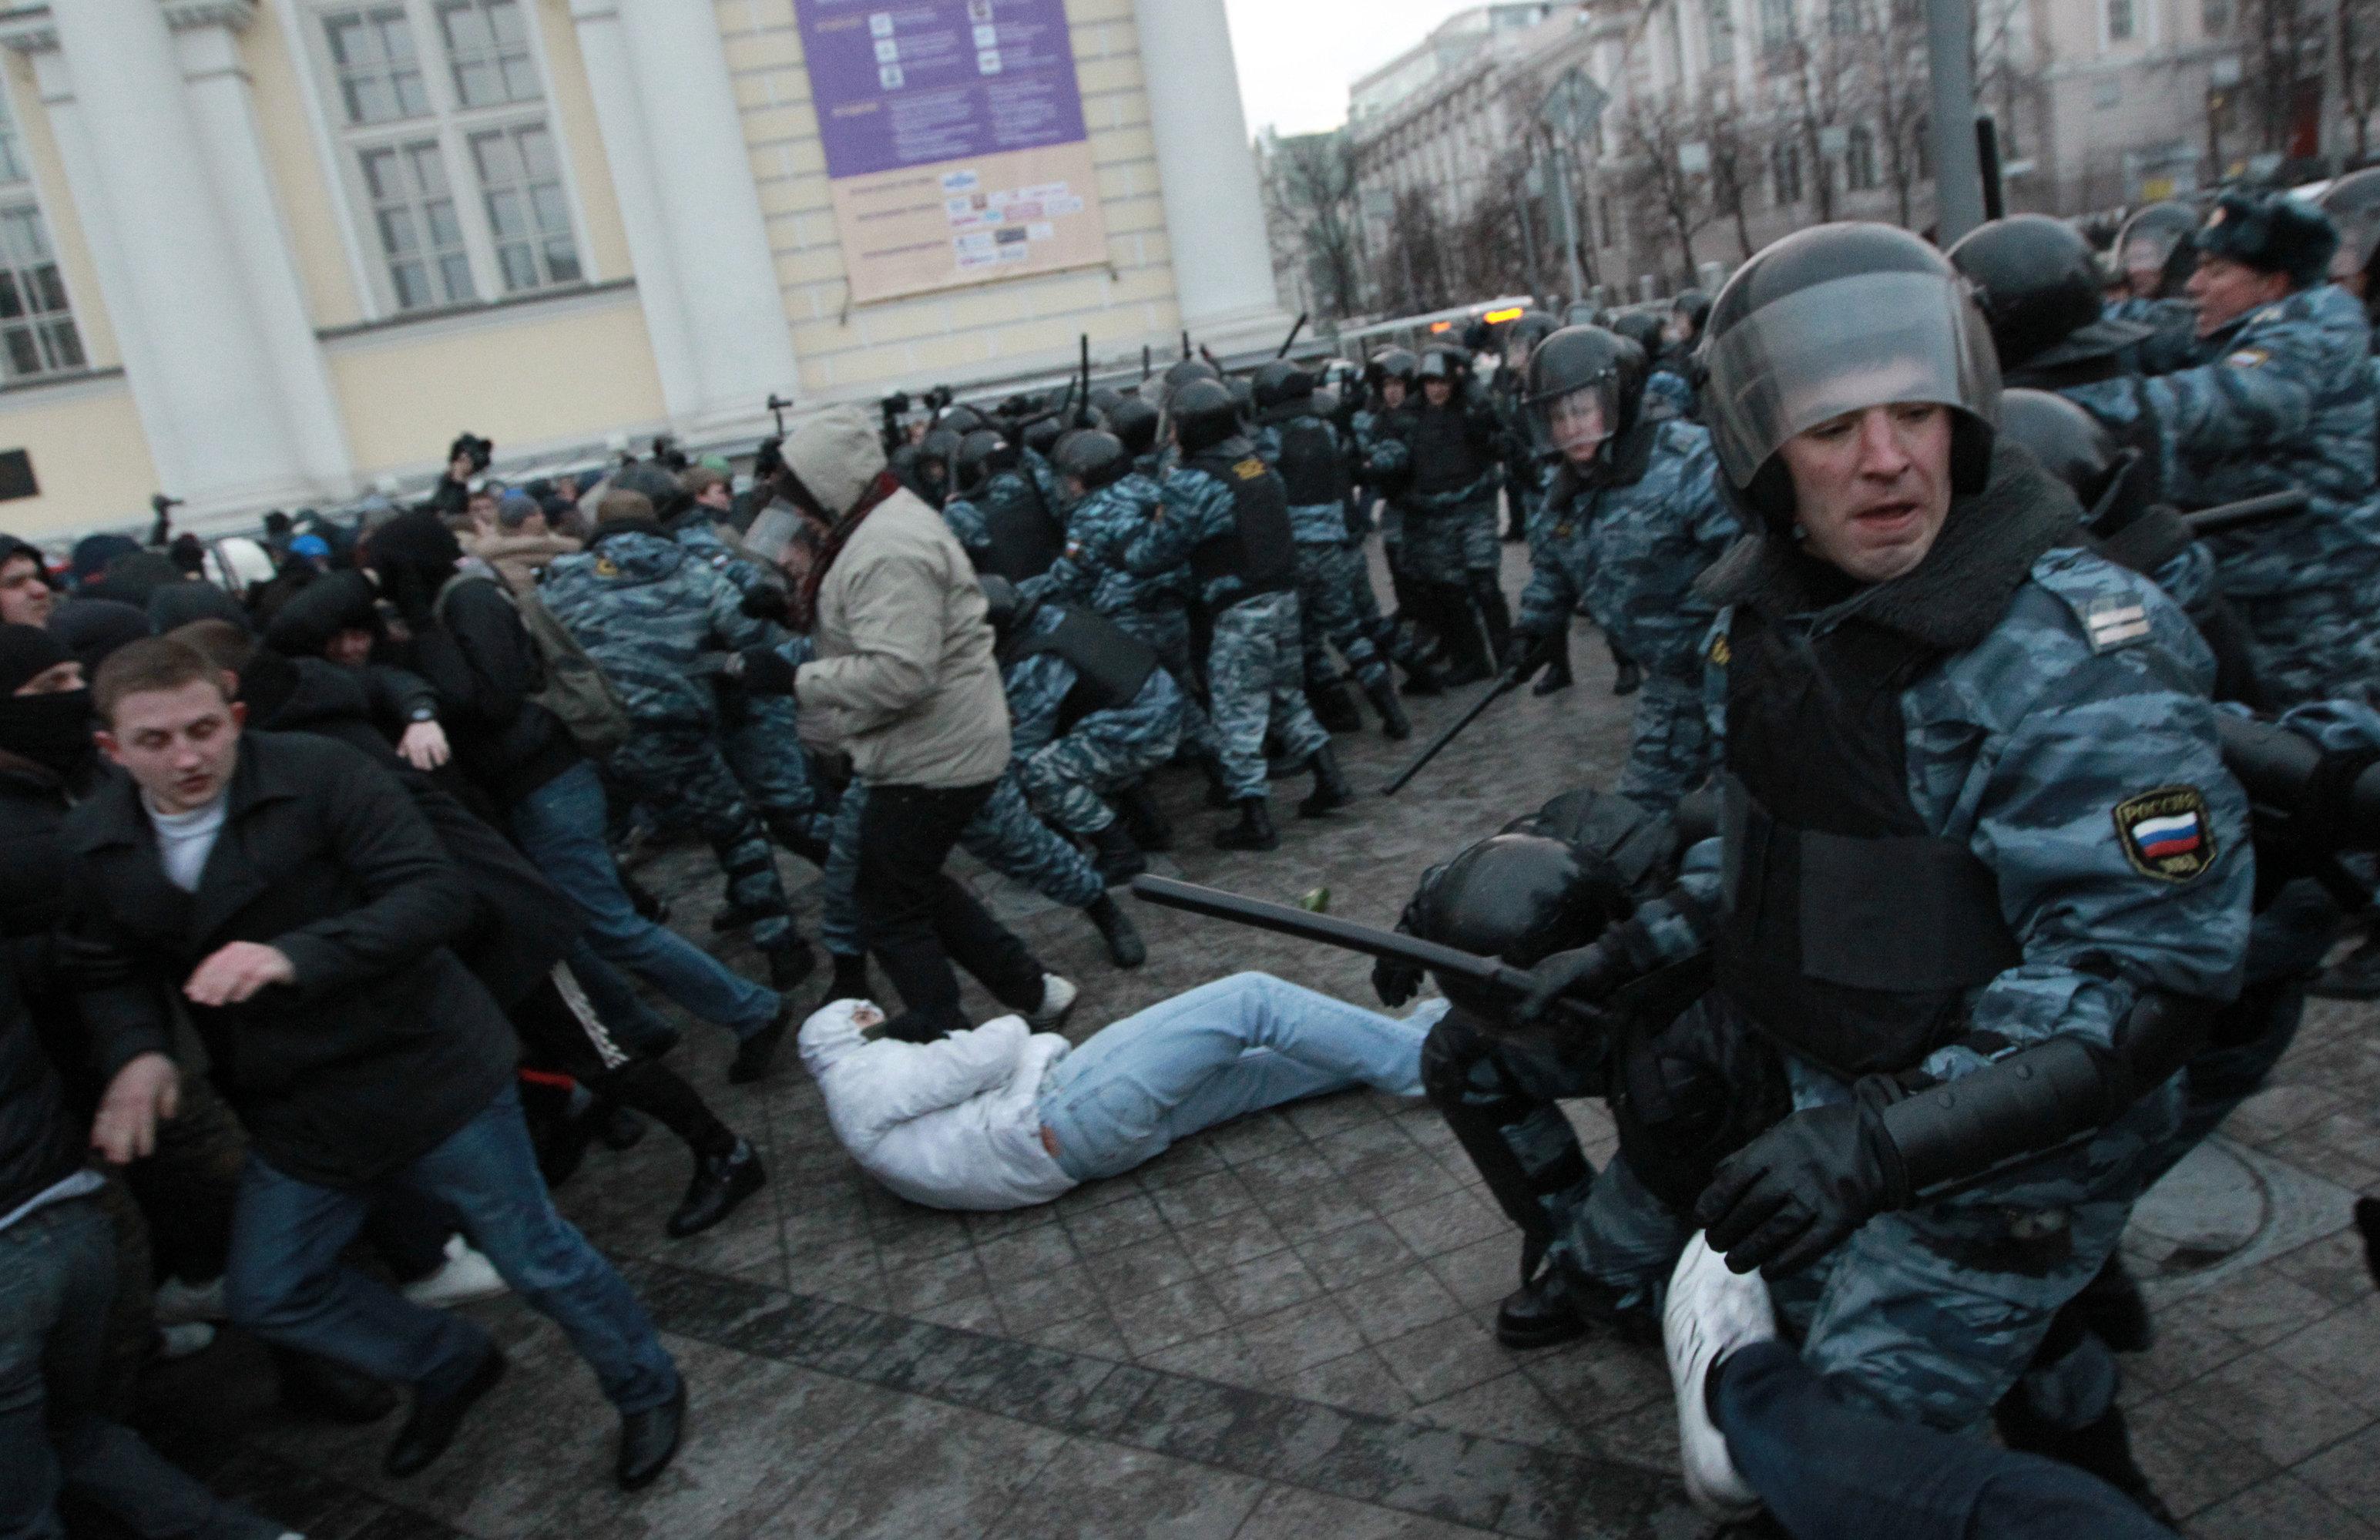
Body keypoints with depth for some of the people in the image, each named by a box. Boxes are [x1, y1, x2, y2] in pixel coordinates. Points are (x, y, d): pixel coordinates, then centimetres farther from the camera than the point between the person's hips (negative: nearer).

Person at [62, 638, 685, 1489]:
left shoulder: (317, 774, -19)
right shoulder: (94, 842, -1)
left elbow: (437, 893, -25)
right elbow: (108, 970, 11)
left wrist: (297, 956, -37)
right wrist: (136, 1050, -11)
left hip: (431, 1074, -6)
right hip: (296, 1114, 6)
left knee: (535, 1258, 5)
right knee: (266, 1295, 16)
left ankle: (647, 1391, 32)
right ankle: (451, 1366, 40)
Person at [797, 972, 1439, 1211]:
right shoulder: (865, 1076, -1)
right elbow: (993, 1057, -6)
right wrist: (1008, 1029, 12)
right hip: (1068, 1109, -10)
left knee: (1271, 1067, 7)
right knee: (1254, 998, -9)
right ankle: (1426, 1057, -5)